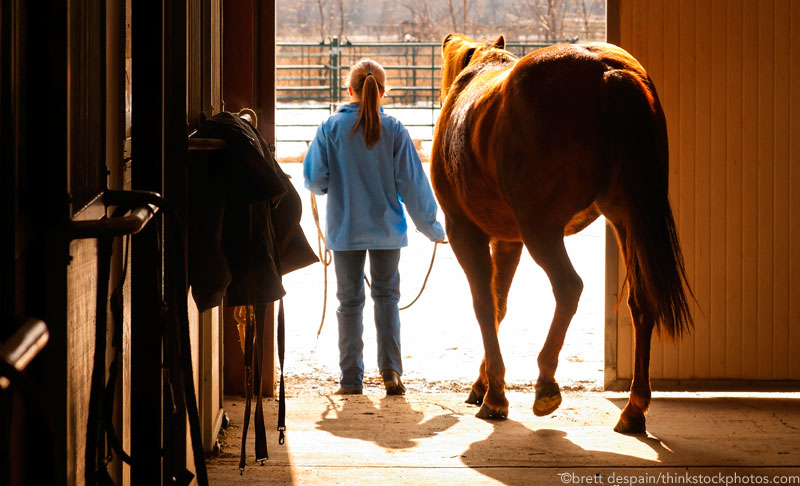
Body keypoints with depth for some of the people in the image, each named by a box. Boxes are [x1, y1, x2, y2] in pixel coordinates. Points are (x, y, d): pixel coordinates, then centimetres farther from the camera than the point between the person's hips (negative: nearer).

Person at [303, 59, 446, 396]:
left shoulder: (331, 127, -7)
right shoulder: (394, 130, -7)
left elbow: (313, 179, -7)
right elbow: (413, 184, -5)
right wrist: (432, 229, 5)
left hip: (344, 228, 0)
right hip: (387, 228, 0)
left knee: (349, 299, 11)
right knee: (387, 296, 13)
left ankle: (351, 378, 12)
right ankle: (391, 370, -1)